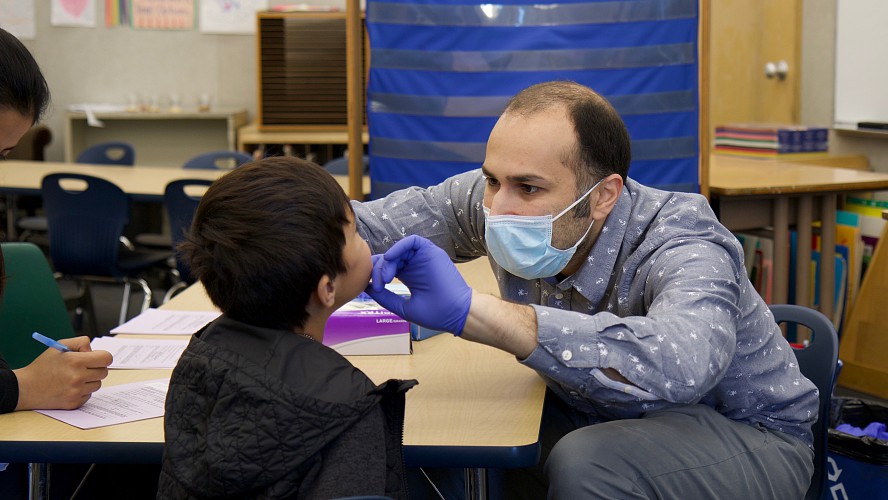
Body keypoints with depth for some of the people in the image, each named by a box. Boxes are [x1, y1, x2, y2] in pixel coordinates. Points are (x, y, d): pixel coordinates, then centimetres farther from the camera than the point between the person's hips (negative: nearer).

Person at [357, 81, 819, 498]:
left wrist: (471, 312, -58)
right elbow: (367, 226, 0)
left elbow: (680, 366, -55)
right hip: (594, 418, 6)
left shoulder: (682, 248, -32)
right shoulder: (485, 200, -15)